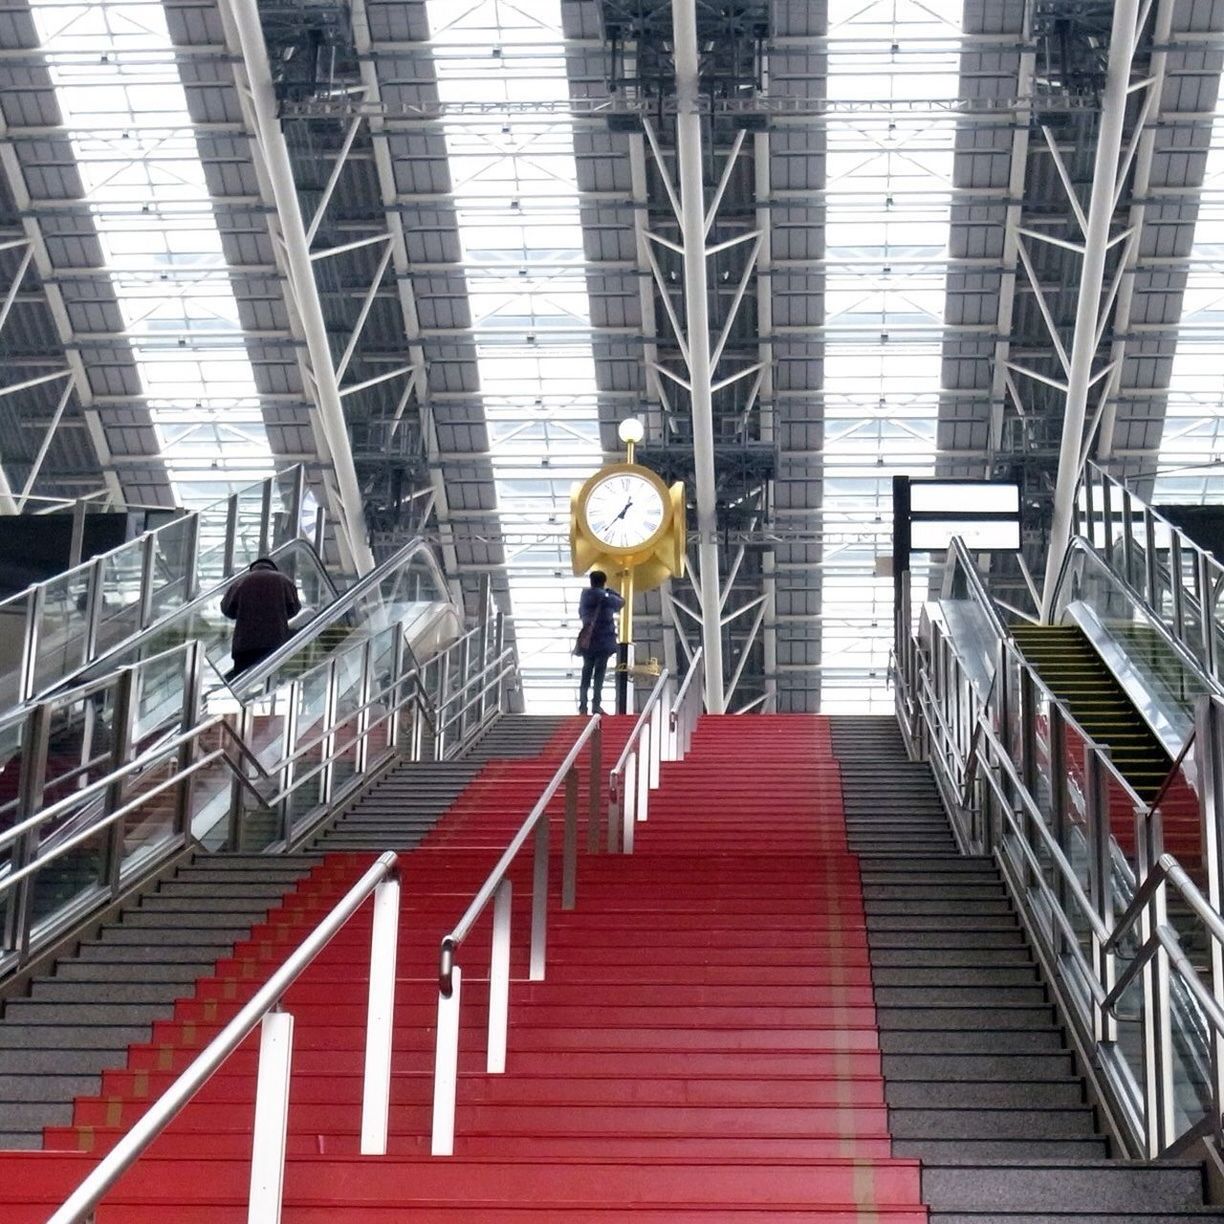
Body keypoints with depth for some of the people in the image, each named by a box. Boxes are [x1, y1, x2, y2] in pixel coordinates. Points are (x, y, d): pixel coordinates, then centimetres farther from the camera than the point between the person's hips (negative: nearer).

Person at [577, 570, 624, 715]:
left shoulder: (585, 597, 2)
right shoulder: (607, 598, -10)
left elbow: (581, 614, 12)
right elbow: (621, 602, 8)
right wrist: (609, 591, 16)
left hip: (587, 642, 4)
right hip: (604, 642, -4)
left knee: (586, 673, 10)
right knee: (599, 673, 0)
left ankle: (583, 705, 6)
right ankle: (596, 705, -4)